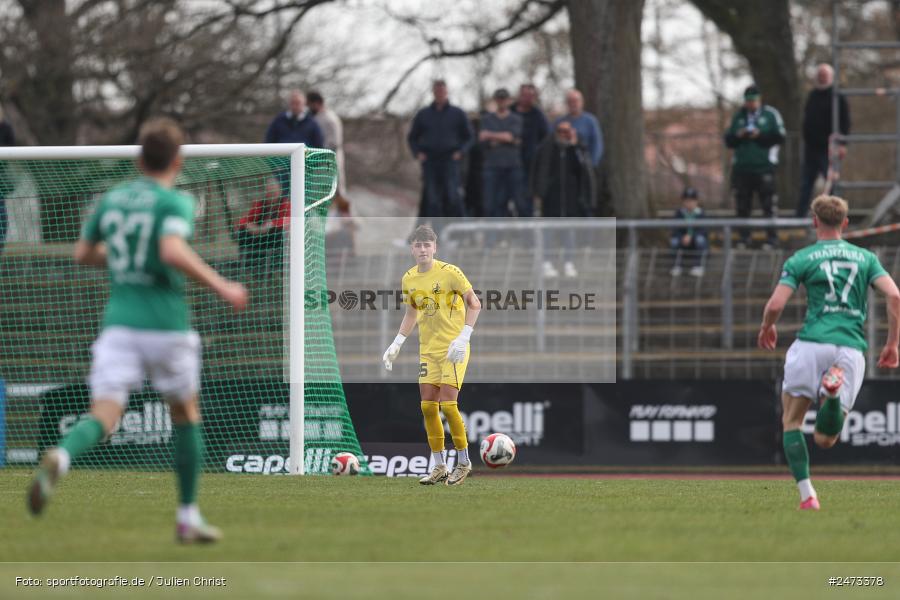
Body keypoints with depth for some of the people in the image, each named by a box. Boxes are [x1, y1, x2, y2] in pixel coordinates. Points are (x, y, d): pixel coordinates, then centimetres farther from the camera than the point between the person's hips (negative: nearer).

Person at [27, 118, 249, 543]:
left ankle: (60, 458, -43)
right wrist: (220, 287, -16)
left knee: (103, 416, -8)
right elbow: (173, 251, -24)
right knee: (186, 414, 18)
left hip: (118, 324, 3)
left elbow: (83, 254, 21)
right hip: (166, 324, -3)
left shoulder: (111, 199, 12)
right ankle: (188, 517, 23)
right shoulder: (175, 202, -6)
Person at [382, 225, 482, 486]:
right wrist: (396, 344, 13)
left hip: (453, 349, -6)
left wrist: (463, 337, -19)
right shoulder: (409, 279, 6)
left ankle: (463, 462, 3)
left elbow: (474, 303, -9)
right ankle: (439, 468, 11)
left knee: (447, 404, -13)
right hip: (428, 349, 6)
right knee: (428, 406, 2)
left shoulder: (449, 272, -12)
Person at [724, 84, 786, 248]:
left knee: (768, 203, -7)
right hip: (741, 166, 4)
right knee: (742, 205, 3)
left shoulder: (770, 115, 4)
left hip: (764, 166, -4)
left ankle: (772, 238, -6)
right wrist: (738, 136, -7)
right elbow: (728, 141, 14)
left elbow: (779, 137, -3)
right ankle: (743, 238, 10)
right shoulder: (738, 116, 16)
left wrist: (760, 136, -14)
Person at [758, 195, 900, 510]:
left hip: (813, 344, -2)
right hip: (852, 349, 2)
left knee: (792, 421, 15)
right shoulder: (866, 257, 15)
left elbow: (775, 304, -2)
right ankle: (833, 390, -29)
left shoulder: (801, 259, 6)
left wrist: (767, 327, 20)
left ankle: (807, 495, -3)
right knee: (825, 439, 5)